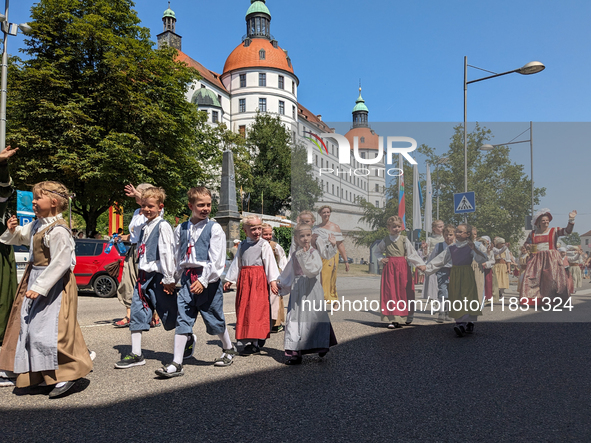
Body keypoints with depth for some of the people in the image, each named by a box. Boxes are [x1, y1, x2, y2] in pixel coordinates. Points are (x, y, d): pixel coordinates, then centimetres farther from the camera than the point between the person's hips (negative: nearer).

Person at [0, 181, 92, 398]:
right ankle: (38, 374, 31)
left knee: (48, 330, -10)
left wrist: (40, 287, -24)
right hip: (37, 279, 10)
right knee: (31, 327, 16)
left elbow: (60, 263, -25)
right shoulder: (37, 225, 8)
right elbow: (21, 237, 28)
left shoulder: (58, 230, -21)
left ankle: (68, 374, 4)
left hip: (54, 284, -10)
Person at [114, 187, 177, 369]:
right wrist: (140, 274, 19)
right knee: (137, 311, 5)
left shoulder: (162, 226, -10)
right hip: (144, 275, 8)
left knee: (169, 315, 2)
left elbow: (167, 252, -15)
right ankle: (136, 354, 12)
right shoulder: (144, 227, 16)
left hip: (158, 276, -8)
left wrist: (168, 278, -17)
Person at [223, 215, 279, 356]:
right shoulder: (242, 245, 14)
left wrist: (273, 280, -10)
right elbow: (236, 263, 19)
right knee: (244, 308, 6)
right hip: (244, 278, 5)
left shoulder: (264, 244, 0)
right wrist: (229, 280, 19)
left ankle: (254, 343, -6)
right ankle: (250, 340, 17)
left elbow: (270, 263, -3)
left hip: (259, 278, -5)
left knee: (256, 309, -8)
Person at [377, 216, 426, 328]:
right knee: (390, 293, -4)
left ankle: (407, 316, 21)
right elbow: (378, 252, 22)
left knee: (403, 292, 3)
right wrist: (381, 259, 3)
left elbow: (412, 254, 1)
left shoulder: (404, 240, 3)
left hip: (403, 268, 0)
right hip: (389, 268, 1)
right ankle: (392, 319, 0)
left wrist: (420, 264, -11)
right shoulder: (385, 241, 7)